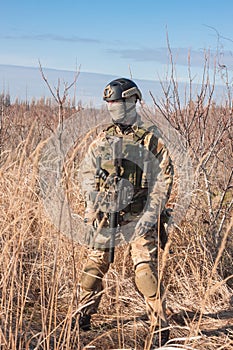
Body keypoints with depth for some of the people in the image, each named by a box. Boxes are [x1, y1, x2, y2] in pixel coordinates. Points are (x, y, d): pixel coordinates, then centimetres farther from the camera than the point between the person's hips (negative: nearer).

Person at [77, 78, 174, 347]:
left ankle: (161, 326, 1)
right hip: (105, 214, 4)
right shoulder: (102, 139, 8)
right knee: (95, 264, 9)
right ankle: (84, 314, 29)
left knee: (145, 269, -9)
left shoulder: (151, 140, -5)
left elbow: (163, 179, -6)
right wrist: (94, 200, -2)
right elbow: (87, 170, 13)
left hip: (139, 216, -4)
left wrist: (150, 215, -13)